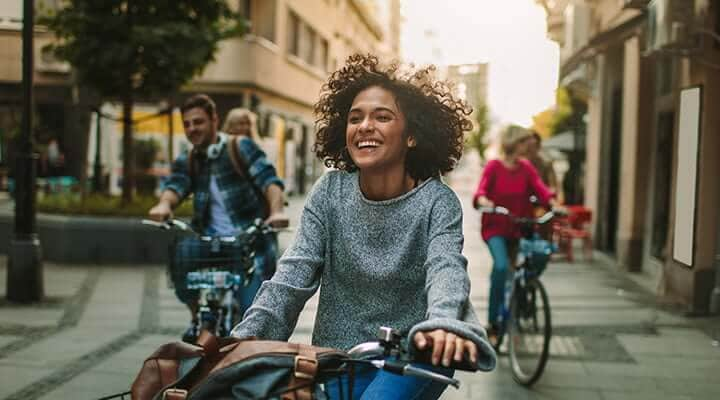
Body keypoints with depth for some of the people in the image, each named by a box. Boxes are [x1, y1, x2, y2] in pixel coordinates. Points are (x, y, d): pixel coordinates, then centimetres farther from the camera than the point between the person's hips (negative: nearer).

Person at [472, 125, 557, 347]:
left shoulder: (526, 168, 4)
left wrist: (553, 203, -28)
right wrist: (483, 201, -41)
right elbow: (480, 191, -18)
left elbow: (540, 187, -9)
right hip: (495, 226, -5)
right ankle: (492, 323, -17)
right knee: (501, 266, -26)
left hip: (519, 227, 5)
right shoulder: (494, 166, -7)